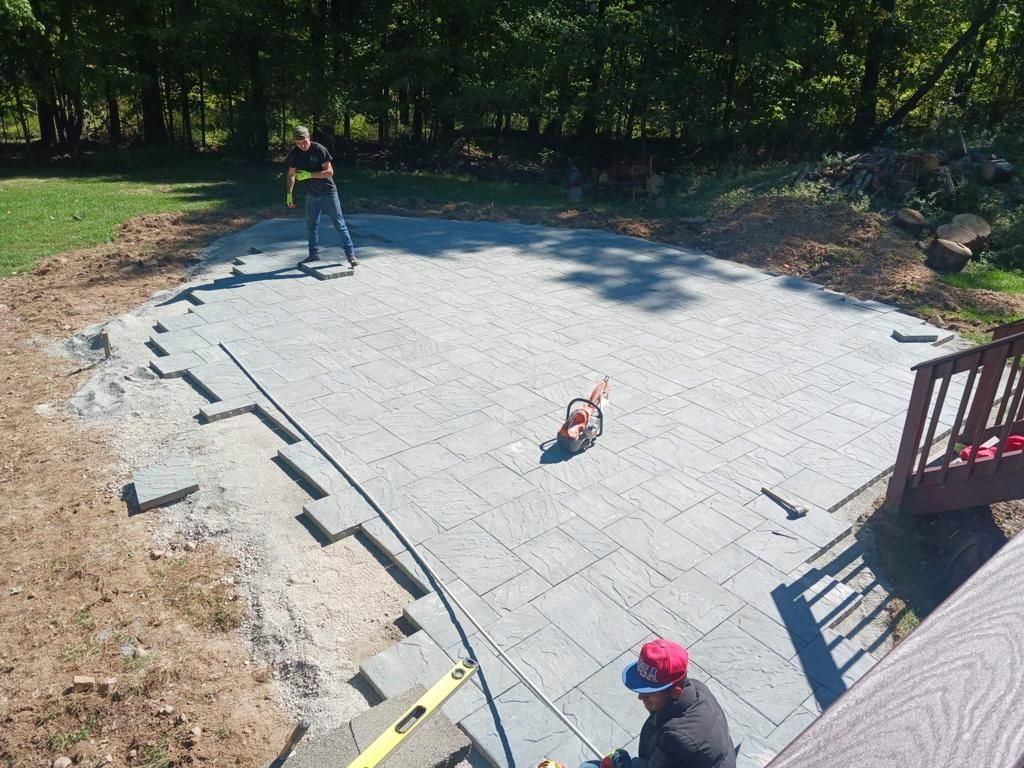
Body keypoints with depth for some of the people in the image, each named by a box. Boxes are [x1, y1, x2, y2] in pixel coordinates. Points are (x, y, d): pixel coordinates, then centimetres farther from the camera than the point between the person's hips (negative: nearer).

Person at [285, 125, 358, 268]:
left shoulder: (319, 149, -17)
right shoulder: (294, 154, -4)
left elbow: (329, 171, -20)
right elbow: (291, 175, 7)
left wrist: (309, 175, -27)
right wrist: (289, 194, 1)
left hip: (328, 192, -5)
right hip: (311, 194, 5)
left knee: (339, 224, -5)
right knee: (311, 225, 10)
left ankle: (351, 255, -3)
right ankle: (314, 254, 24)